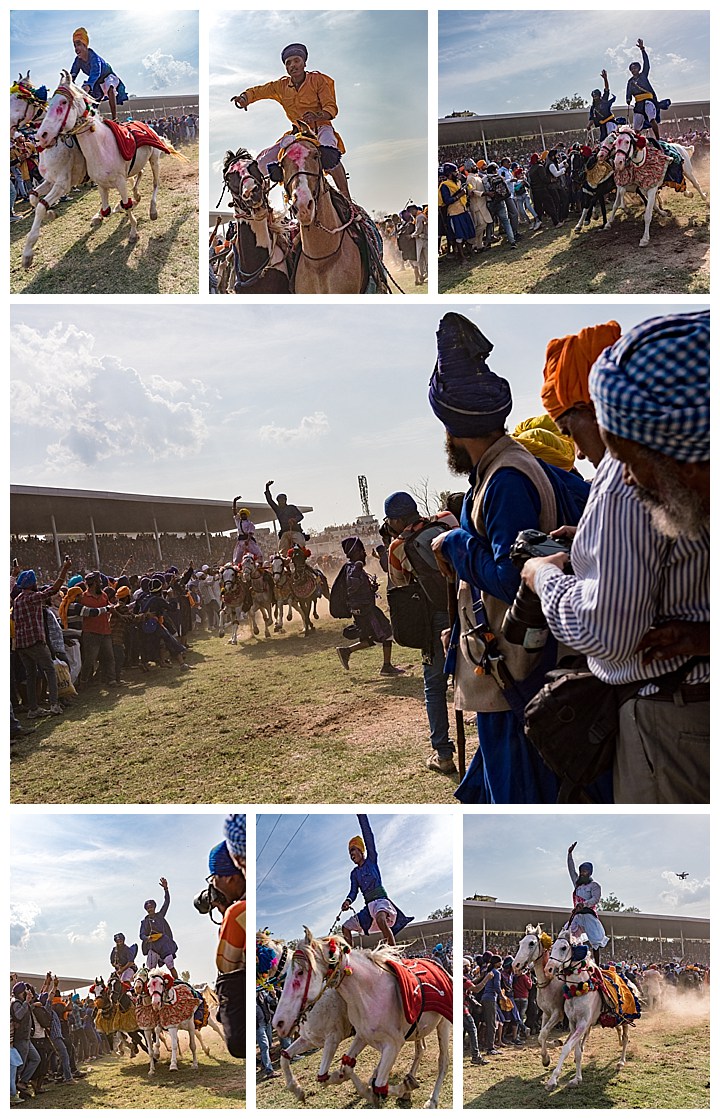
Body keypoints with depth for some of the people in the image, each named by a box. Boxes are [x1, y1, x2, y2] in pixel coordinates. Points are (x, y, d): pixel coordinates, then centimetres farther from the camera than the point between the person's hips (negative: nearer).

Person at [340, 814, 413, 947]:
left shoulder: (371, 860, 7)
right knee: (346, 927, 4)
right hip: (369, 907, 8)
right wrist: (348, 901, -14)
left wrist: (361, 815, -9)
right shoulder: (354, 873, 21)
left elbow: (368, 835, -3)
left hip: (381, 900, -8)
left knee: (381, 920, -37)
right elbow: (354, 891, 10)